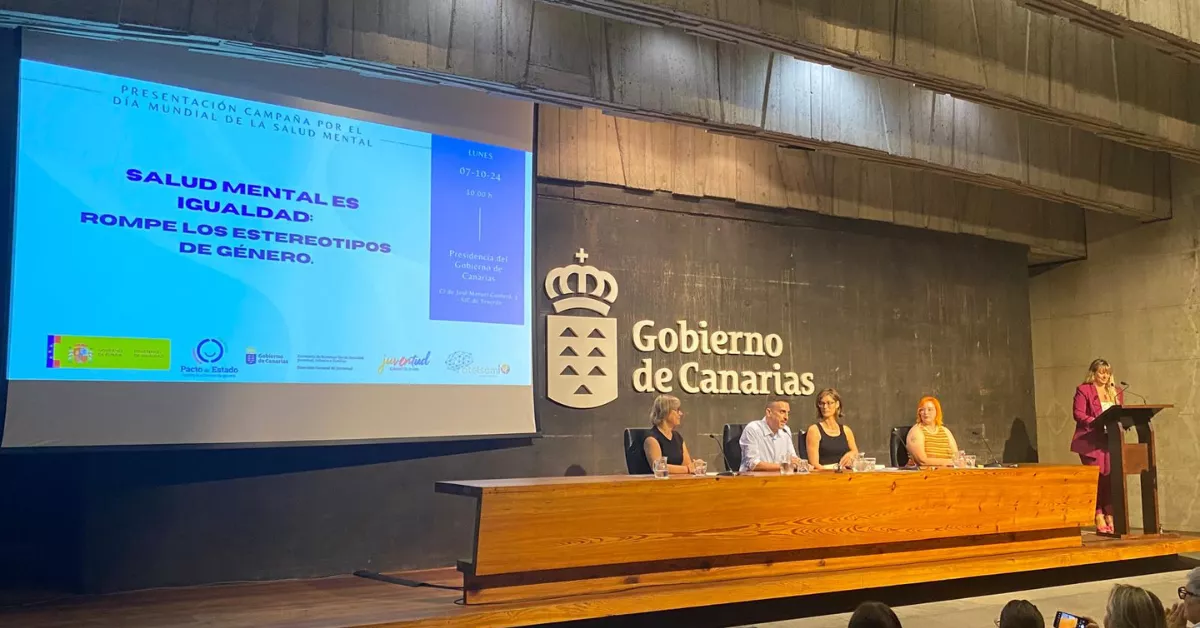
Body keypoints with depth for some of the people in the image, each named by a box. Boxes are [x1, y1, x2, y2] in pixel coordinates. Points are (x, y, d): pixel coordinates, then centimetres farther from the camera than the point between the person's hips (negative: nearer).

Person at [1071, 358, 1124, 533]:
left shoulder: (1115, 392, 18)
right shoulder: (1083, 390, 0)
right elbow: (1078, 413, -7)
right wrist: (1097, 422, -21)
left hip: (1111, 441, 5)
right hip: (1092, 441, -5)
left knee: (1111, 479, 0)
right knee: (1096, 480, -5)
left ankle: (1110, 519, 5)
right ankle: (1099, 520, -1)